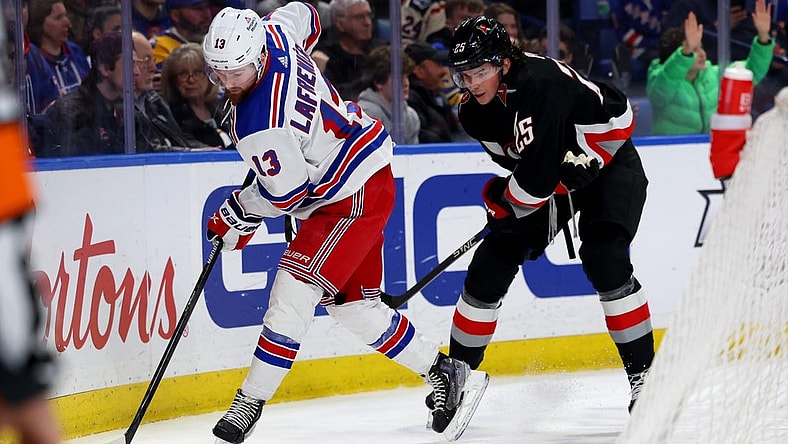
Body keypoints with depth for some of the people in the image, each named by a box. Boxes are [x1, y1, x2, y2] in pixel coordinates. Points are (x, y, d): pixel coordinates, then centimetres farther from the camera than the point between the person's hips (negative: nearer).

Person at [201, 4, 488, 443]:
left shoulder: (260, 122, -30)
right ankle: (445, 375, 21)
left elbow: (285, 191, -21)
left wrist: (236, 216, -4)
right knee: (352, 303, 13)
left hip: (355, 198, -11)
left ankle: (249, 403, -11)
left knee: (296, 289, -14)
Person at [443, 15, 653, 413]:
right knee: (492, 262, -1)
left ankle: (642, 372, -16)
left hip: (606, 163, -7)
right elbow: (517, 161, 1)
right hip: (550, 175, 7)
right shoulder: (475, 111, -10)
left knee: (604, 259, -26)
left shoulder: (541, 82, -35)